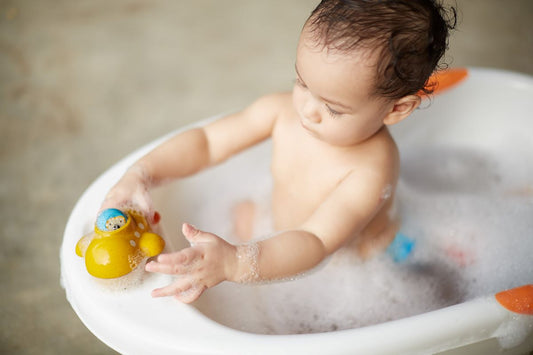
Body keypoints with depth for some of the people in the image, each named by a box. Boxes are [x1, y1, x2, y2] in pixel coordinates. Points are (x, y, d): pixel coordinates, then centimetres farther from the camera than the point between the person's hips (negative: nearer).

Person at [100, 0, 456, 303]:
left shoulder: (371, 170, -38)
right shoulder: (282, 110, -20)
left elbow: (315, 243, -47)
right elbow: (207, 141, -11)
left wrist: (234, 262, -65)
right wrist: (142, 173, -27)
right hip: (288, 241, 6)